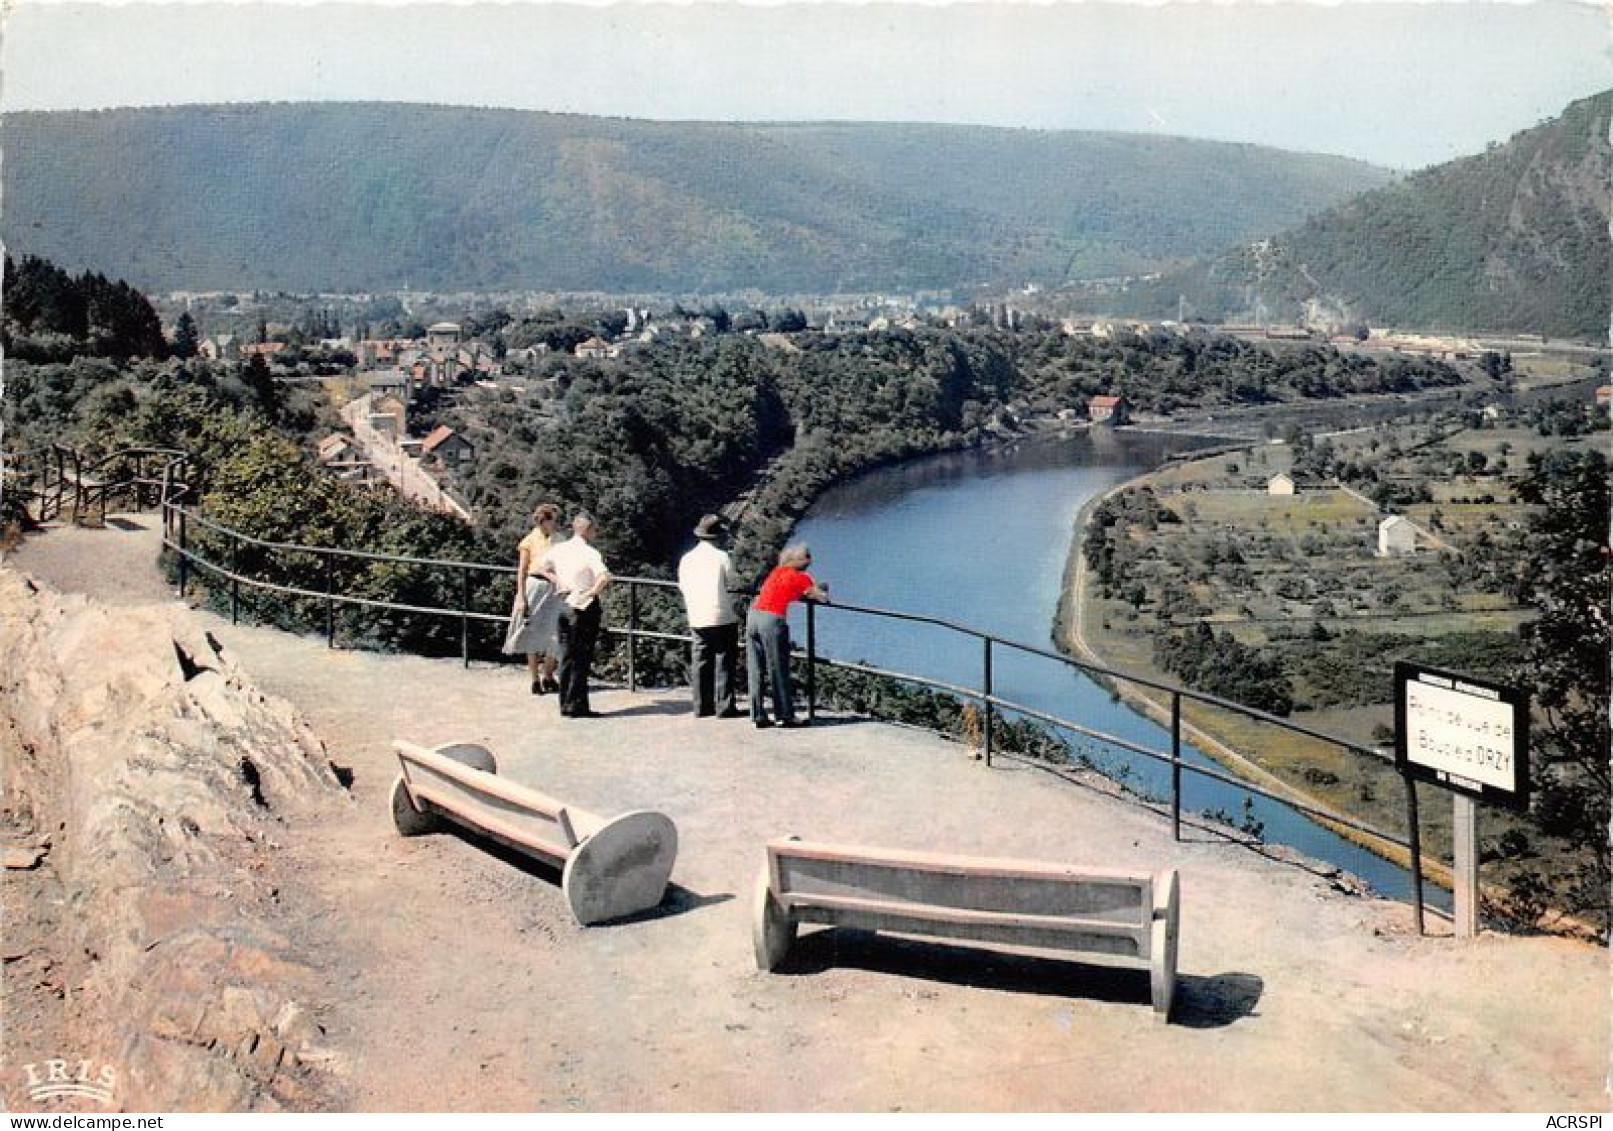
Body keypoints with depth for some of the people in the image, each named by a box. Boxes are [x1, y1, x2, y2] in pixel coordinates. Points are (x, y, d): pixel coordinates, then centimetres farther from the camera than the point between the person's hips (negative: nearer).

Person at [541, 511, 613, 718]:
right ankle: (577, 706, 2)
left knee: (566, 656, 13)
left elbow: (543, 568, 22)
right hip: (585, 607, -6)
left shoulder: (558, 549, 5)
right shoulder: (590, 553, -15)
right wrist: (590, 593, -20)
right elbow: (604, 577, -31)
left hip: (564, 605, 6)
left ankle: (566, 704, 18)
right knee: (581, 659, 0)